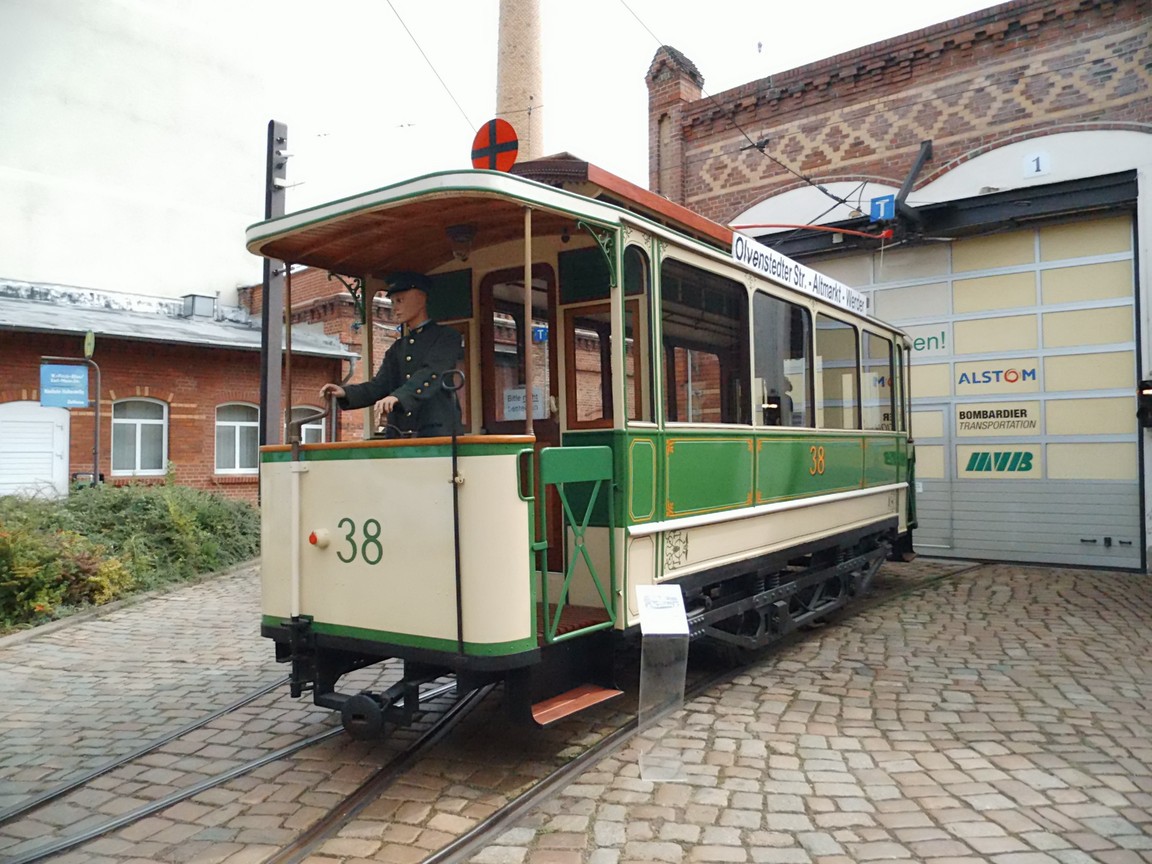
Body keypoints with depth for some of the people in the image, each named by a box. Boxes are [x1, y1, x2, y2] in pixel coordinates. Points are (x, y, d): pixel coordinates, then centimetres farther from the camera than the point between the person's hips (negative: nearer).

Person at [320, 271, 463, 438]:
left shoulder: (446, 337, 2)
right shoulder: (396, 349, 22)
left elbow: (431, 374, -14)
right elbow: (379, 385, 12)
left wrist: (399, 396, -28)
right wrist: (345, 392, -6)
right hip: (399, 436, 5)